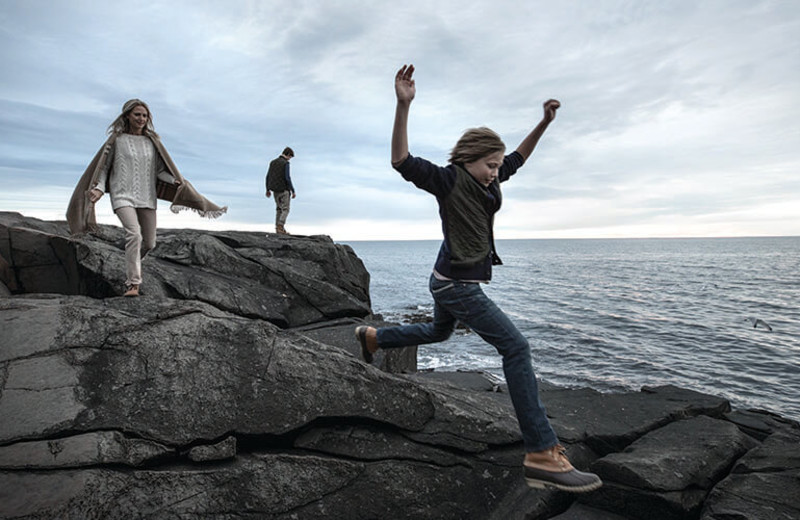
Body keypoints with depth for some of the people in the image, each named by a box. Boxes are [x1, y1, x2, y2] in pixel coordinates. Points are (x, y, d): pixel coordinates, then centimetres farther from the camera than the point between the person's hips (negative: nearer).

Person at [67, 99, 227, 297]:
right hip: (123, 195, -4)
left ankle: (131, 265, 39)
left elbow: (159, 170, 11)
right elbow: (103, 167, 6)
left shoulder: (152, 141, 11)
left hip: (146, 197, 4)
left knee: (149, 242, 6)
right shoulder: (117, 140, 2)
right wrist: (99, 188, -10)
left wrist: (177, 182, -6)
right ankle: (133, 284, -23)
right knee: (134, 234, -25)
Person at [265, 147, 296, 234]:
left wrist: (268, 189, 21)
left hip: (275, 190, 7)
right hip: (284, 190, -7)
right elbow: (287, 178, -18)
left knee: (279, 209, 17)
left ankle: (278, 227, 17)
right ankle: (280, 227, -14)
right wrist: (293, 191, -14)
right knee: (285, 209, -3)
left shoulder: (273, 162, 11)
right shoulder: (285, 163, -11)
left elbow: (268, 176, 13)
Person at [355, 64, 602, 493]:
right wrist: (403, 106, -35)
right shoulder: (448, 180, -14)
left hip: (457, 281, 10)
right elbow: (402, 161, -26)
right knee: (516, 348, -16)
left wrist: (545, 122, 16)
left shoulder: (486, 182, 9)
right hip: (456, 283, -10)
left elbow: (518, 157, 23)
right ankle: (542, 455, -16)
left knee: (437, 332, 33)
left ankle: (371, 337, 48)